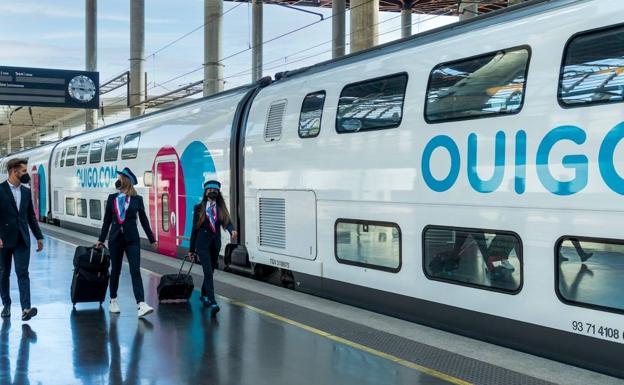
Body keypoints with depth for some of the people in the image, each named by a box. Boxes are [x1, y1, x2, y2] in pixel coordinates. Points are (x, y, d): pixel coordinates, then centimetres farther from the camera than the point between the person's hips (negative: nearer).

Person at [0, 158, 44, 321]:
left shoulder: (26, 191, 9)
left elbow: (31, 216, 14)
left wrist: (39, 236, 12)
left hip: (22, 240, 3)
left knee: (22, 273, -6)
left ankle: (26, 309, -15)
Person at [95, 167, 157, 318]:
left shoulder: (137, 199, 1)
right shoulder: (112, 198, 6)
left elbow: (144, 220, 5)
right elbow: (107, 220, 10)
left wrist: (152, 239, 5)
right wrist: (101, 239, 11)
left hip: (132, 239, -2)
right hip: (115, 238, 2)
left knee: (135, 270, -11)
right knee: (115, 270, 11)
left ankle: (141, 305, -20)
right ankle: (113, 301, 28)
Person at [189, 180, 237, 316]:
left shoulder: (221, 208, 7)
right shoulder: (199, 208, 1)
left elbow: (227, 222, -6)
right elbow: (195, 228, 3)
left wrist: (232, 230, -31)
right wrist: (191, 249, 5)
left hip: (215, 244, 4)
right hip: (202, 244, -4)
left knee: (210, 272, 15)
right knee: (208, 272, -14)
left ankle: (204, 295, 38)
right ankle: (212, 303, -22)